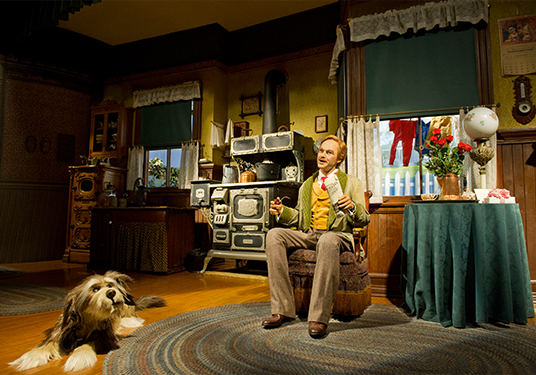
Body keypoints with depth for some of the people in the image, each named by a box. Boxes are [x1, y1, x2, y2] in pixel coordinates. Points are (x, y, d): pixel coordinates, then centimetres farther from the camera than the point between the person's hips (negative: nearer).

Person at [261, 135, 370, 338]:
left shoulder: (352, 183, 11)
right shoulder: (307, 185, 23)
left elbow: (364, 220, 3)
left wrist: (352, 207, -19)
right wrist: (282, 211, 4)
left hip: (338, 235, -4)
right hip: (308, 235, 5)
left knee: (327, 242, -40)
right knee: (274, 234, -21)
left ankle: (319, 317, -33)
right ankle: (283, 310, -20)